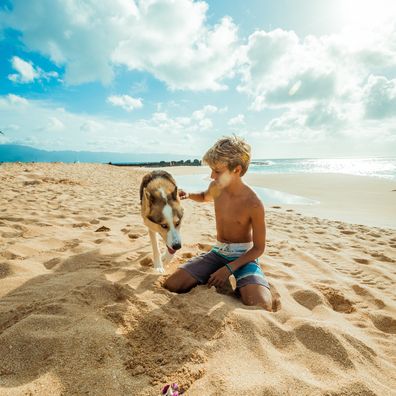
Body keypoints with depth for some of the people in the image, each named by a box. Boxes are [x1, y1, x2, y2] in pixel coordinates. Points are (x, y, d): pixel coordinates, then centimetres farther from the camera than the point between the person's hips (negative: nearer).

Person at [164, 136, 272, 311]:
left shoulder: (254, 204, -21)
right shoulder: (216, 188, -5)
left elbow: (259, 248, -13)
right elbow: (205, 196, 23)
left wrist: (229, 268, -21)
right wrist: (188, 195, 0)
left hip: (244, 256, -4)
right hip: (218, 252, 4)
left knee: (261, 307, -31)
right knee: (171, 286, -13)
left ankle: (239, 289, 2)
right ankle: (214, 280, 8)